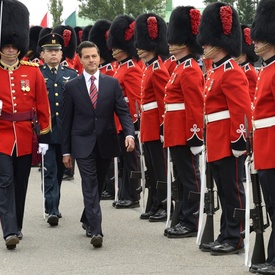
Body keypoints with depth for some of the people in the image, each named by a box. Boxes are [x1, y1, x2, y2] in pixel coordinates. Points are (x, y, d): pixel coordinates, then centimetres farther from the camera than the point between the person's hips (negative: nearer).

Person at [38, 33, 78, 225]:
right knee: (50, 170, -7)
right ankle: (52, 210, -10)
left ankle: (54, 205, 26)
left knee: (60, 170, 13)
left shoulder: (72, 75, 9)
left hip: (66, 131, 3)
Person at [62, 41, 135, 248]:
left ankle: (88, 220, 35)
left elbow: (123, 112, 0)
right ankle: (96, 231, -17)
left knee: (98, 186, 15)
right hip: (83, 145, -2)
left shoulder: (112, 83, 3)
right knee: (90, 186, -11)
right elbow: (67, 120, 3)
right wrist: (66, 151, 2)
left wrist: (129, 133, -18)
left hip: (106, 144, 2)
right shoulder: (72, 87, 0)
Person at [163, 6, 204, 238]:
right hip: (178, 135, 10)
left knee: (190, 178, -4)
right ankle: (185, 220, 19)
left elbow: (196, 106, -20)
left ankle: (192, 224, 1)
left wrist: (195, 138, -21)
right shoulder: (182, 68, 15)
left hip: (185, 135, -10)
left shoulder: (189, 70, -15)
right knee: (184, 178, 13)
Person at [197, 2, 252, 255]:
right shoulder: (216, 71, 16)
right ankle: (226, 236, 19)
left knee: (233, 191, -2)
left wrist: (239, 141, -21)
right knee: (224, 191, 13)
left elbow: (243, 110, -20)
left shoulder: (231, 72, -15)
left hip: (229, 144, -10)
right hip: (217, 144, 10)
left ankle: (236, 239, 3)